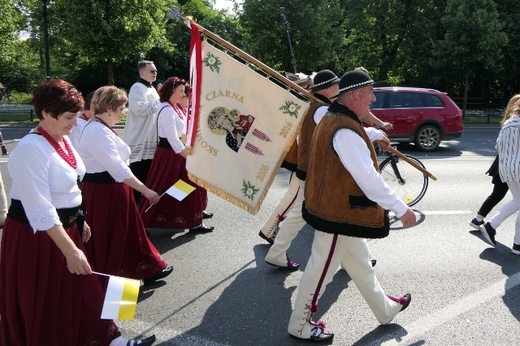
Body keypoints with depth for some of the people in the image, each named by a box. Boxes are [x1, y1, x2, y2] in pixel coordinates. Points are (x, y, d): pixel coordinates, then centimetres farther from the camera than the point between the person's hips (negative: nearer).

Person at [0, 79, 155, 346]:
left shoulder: (62, 139, 3)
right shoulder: (31, 149, -25)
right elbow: (41, 210, -30)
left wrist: (80, 220, 20)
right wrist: (70, 250, -33)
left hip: (66, 227, 9)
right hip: (36, 235, -9)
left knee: (82, 288, 17)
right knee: (43, 302, 9)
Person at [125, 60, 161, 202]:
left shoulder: (152, 89, 18)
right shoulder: (137, 88, -11)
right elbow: (140, 109, -25)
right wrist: (159, 100, -18)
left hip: (150, 138, 9)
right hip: (139, 139, -9)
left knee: (147, 171, 14)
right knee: (137, 172, -4)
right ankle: (135, 199, 4)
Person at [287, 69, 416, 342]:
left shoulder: (334, 119, 8)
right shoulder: (345, 132, -27)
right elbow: (368, 179, -30)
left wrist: (375, 135, 50)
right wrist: (401, 209, -23)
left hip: (341, 210, 11)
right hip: (338, 214, -11)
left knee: (360, 264, 23)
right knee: (322, 269, 4)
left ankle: (385, 309, 42)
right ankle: (299, 324, 21)